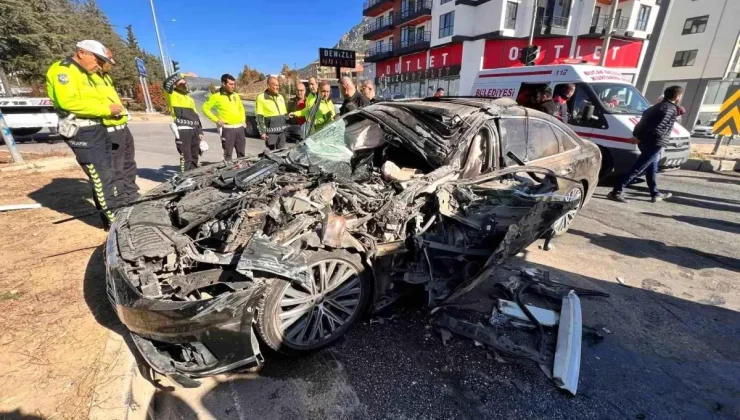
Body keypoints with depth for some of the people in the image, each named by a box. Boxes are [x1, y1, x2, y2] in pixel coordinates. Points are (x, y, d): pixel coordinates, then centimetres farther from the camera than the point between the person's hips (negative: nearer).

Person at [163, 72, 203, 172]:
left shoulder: (190, 99, 24)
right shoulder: (173, 95, 3)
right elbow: (166, 83, -18)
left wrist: (200, 131, 18)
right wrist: (181, 75, -12)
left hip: (194, 130, 7)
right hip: (183, 130, -7)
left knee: (194, 157, 12)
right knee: (186, 157, -8)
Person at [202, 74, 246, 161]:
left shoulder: (236, 95, 12)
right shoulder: (216, 96, -4)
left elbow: (241, 108, 26)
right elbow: (205, 108, 0)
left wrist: (243, 120, 13)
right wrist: (216, 120, -7)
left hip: (240, 127, 5)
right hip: (227, 128, -5)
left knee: (241, 153, 11)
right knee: (228, 154, -2)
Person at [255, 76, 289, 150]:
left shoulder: (280, 97, 15)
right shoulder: (261, 97, -4)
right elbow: (259, 117, -7)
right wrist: (262, 132, -13)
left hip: (282, 131, 6)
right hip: (271, 131, -6)